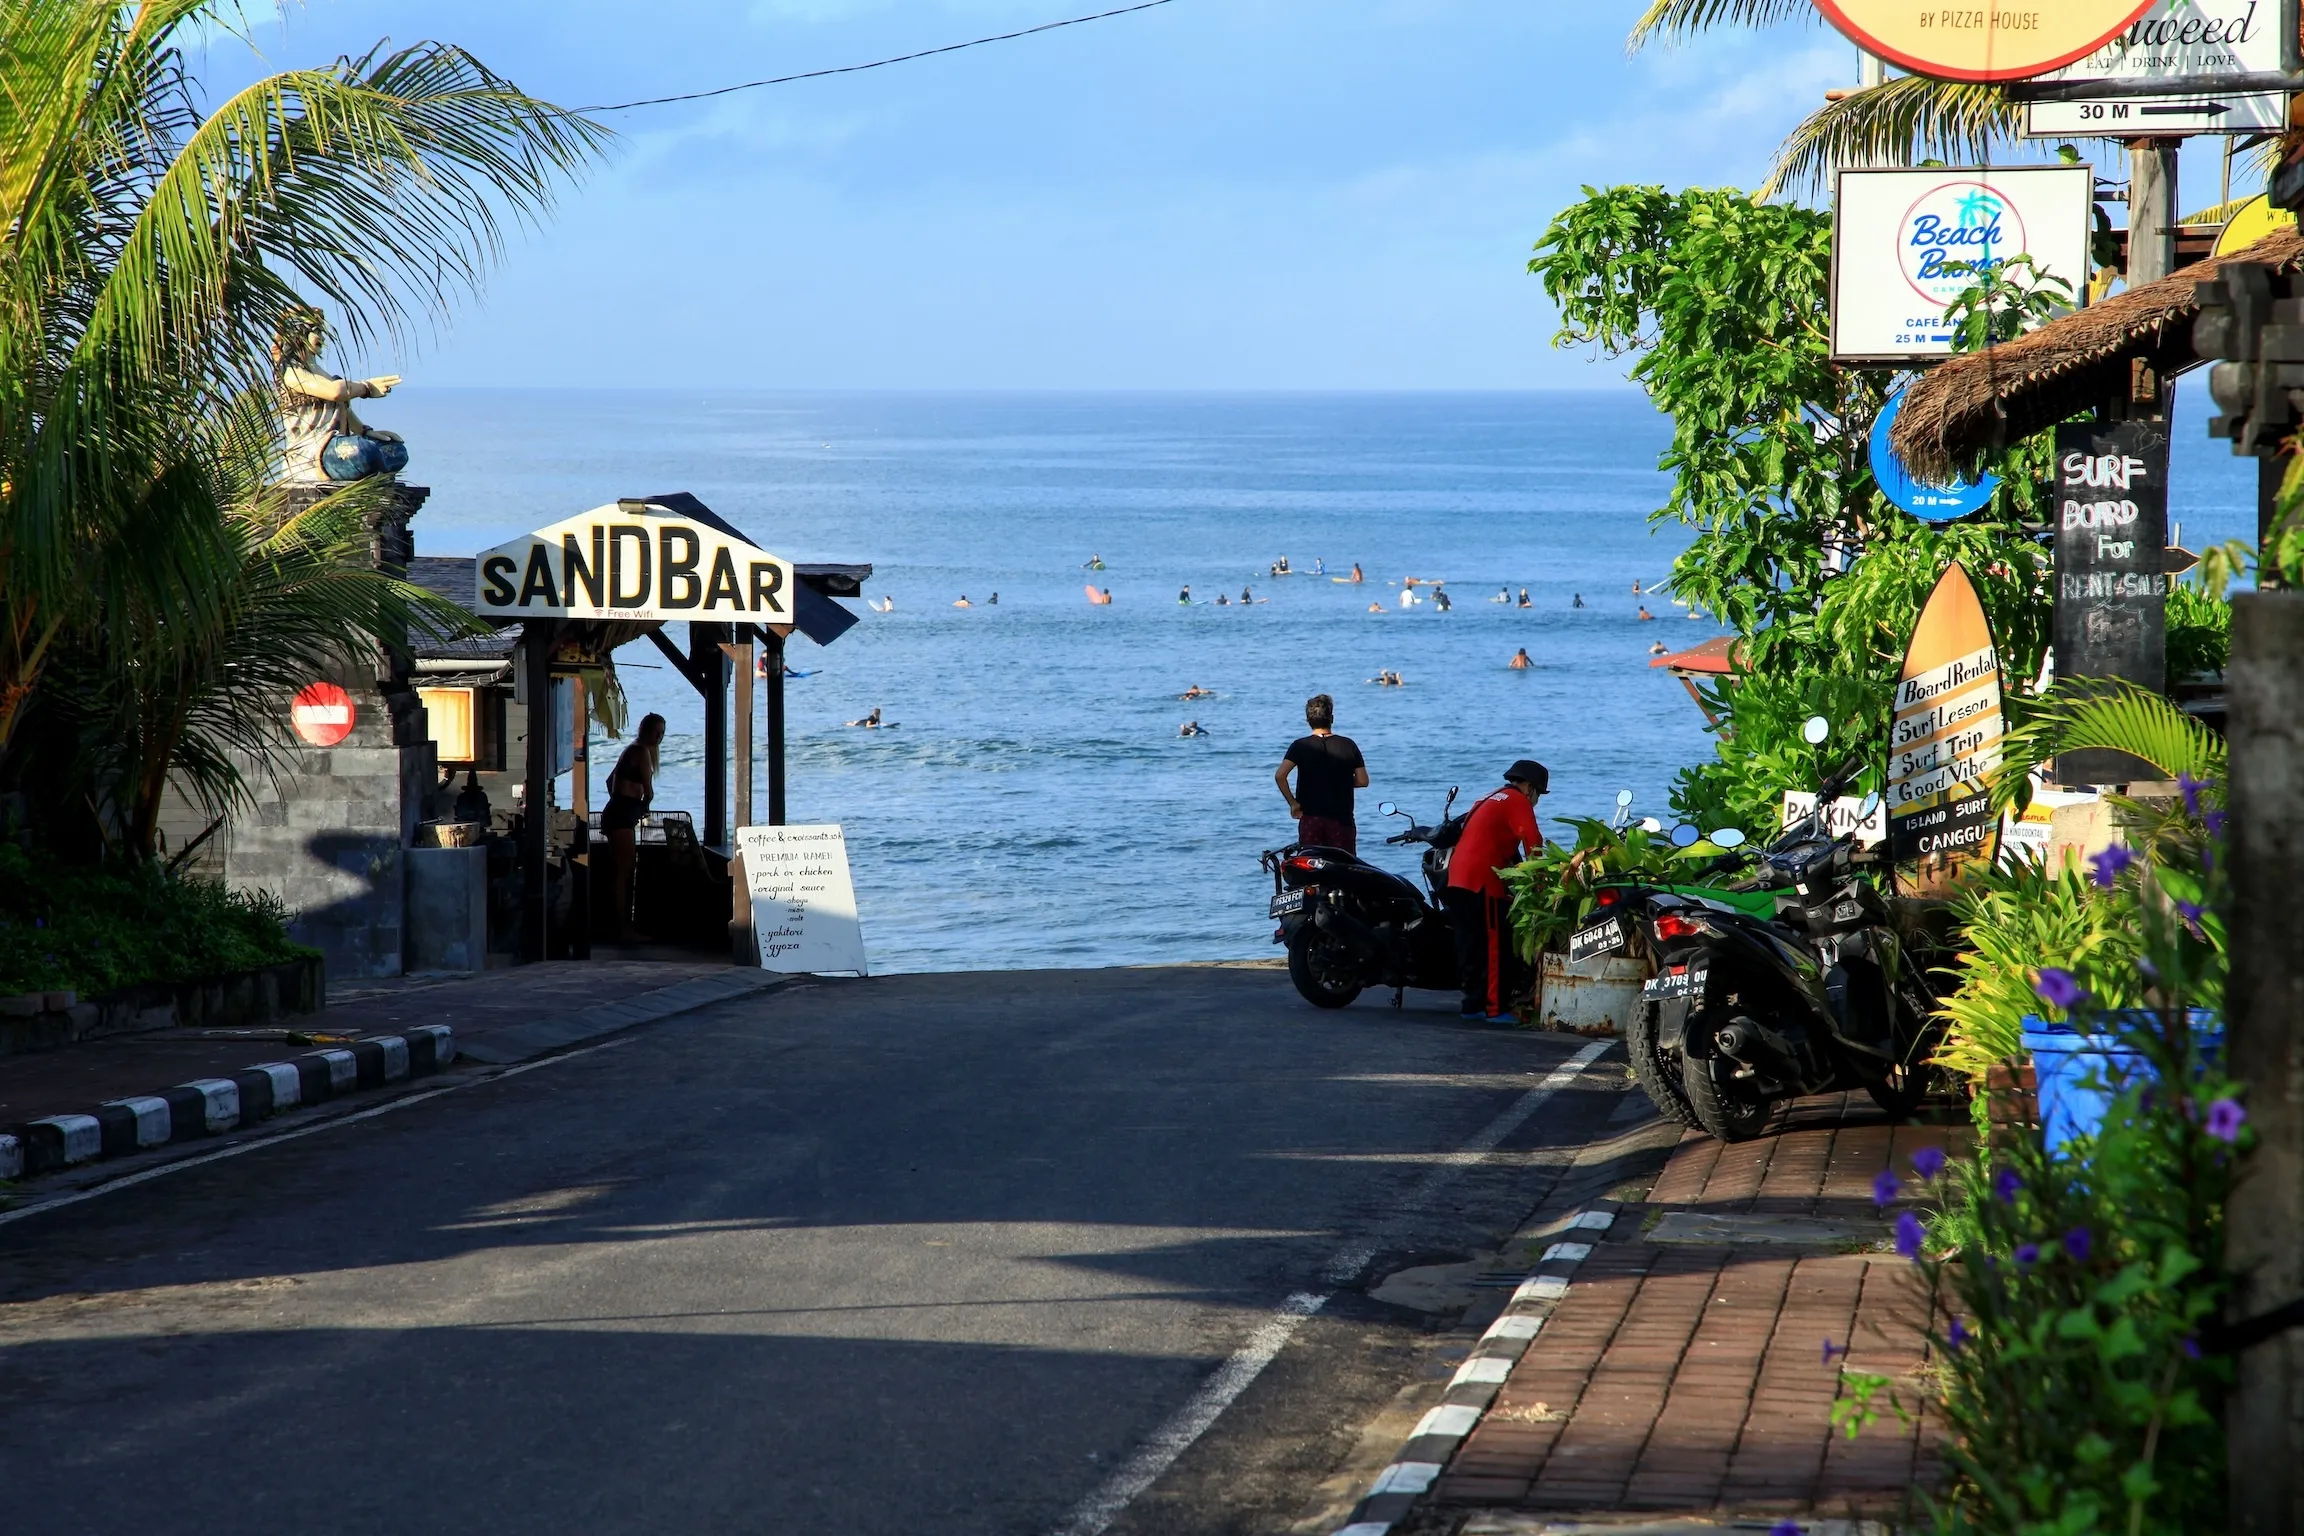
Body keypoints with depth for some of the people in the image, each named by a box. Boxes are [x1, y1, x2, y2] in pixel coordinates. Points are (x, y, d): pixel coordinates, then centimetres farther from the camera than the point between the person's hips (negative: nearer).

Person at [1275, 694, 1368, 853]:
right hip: (1342, 818, 0)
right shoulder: (1348, 745, 0)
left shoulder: (1300, 746, -3)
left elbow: (1280, 775, -14)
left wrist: (1292, 803, -4)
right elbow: (1362, 781, 1)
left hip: (1310, 818, 0)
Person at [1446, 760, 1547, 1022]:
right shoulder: (1517, 801, -3)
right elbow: (1532, 842, -14)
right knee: (1496, 946, -7)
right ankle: (1496, 1008, -8)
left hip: (1458, 880, 9)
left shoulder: (1492, 800, 26)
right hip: (1483, 882, -9)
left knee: (1471, 946, 12)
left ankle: (1473, 1004, 16)